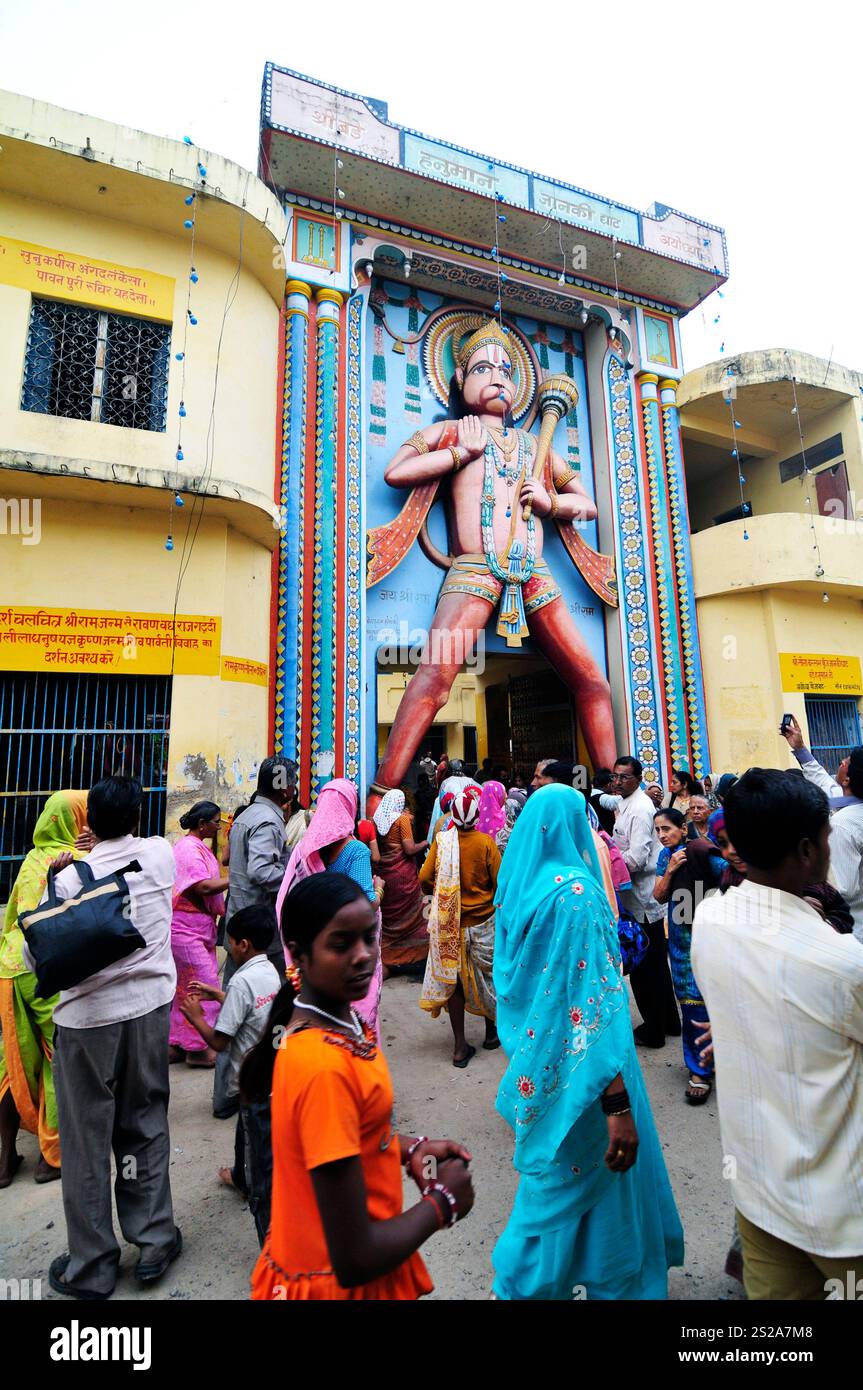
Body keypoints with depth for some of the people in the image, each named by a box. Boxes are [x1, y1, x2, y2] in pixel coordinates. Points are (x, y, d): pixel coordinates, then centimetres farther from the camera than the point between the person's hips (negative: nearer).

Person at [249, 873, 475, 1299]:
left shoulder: (341, 1022, -8)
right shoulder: (324, 1067, -33)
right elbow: (354, 1260, -28)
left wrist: (408, 1149, -4)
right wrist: (442, 1201, -14)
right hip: (335, 1283, -7)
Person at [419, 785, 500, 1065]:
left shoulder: (442, 840, -11)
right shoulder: (486, 842, -15)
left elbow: (424, 879, -10)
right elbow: (500, 882, -12)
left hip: (450, 924, 1)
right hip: (483, 920, 0)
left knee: (453, 979, 13)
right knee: (487, 976, 20)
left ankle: (460, 1046, 19)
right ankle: (491, 1031, 37)